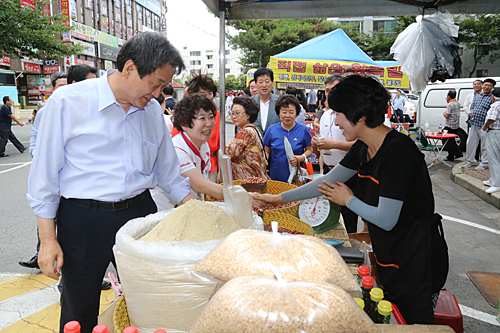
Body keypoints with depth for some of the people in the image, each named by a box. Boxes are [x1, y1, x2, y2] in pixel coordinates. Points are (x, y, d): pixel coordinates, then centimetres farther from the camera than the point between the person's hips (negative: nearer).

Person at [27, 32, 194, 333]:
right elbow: (45, 174, -6)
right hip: (83, 220, -3)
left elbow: (168, 172, 11)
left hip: (140, 212, 4)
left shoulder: (153, 110, 4)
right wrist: (48, 238, -6)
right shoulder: (67, 102, -10)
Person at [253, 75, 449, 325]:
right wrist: (280, 198, 7)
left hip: (415, 262, -8)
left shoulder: (397, 152, -27)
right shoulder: (363, 148, -1)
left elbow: (386, 220, -25)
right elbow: (328, 181, 7)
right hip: (387, 255, 8)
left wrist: (348, 200, -9)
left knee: (414, 321, 11)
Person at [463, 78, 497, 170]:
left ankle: (484, 163, 12)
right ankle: (470, 161, 27)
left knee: (485, 145, 1)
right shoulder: (477, 96, 15)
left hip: (484, 125, -6)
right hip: (474, 124, 6)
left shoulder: (493, 98, -4)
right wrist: (471, 113, 9)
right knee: (470, 143, 12)